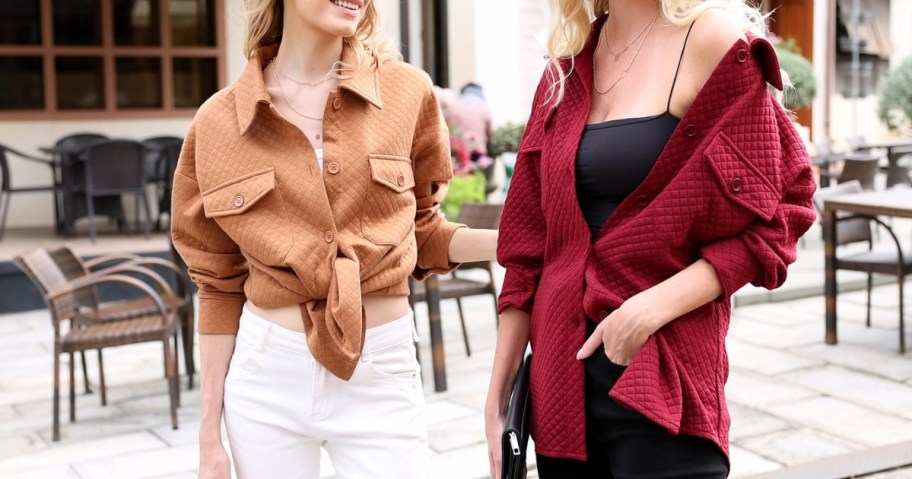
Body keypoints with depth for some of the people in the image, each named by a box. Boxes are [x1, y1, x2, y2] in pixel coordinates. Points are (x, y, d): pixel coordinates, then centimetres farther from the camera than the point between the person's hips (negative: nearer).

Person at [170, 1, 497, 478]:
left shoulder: (407, 91, -3)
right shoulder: (217, 121, -3)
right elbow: (221, 287, 3)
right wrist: (210, 435, 4)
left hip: (382, 375, 0)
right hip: (266, 377, 1)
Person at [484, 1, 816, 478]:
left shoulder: (714, 41, -7)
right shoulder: (567, 65, 9)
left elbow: (768, 222, -7)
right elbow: (530, 243, 9)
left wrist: (657, 305, -20)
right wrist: (498, 397, 9)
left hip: (661, 383, -5)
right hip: (559, 379, 5)